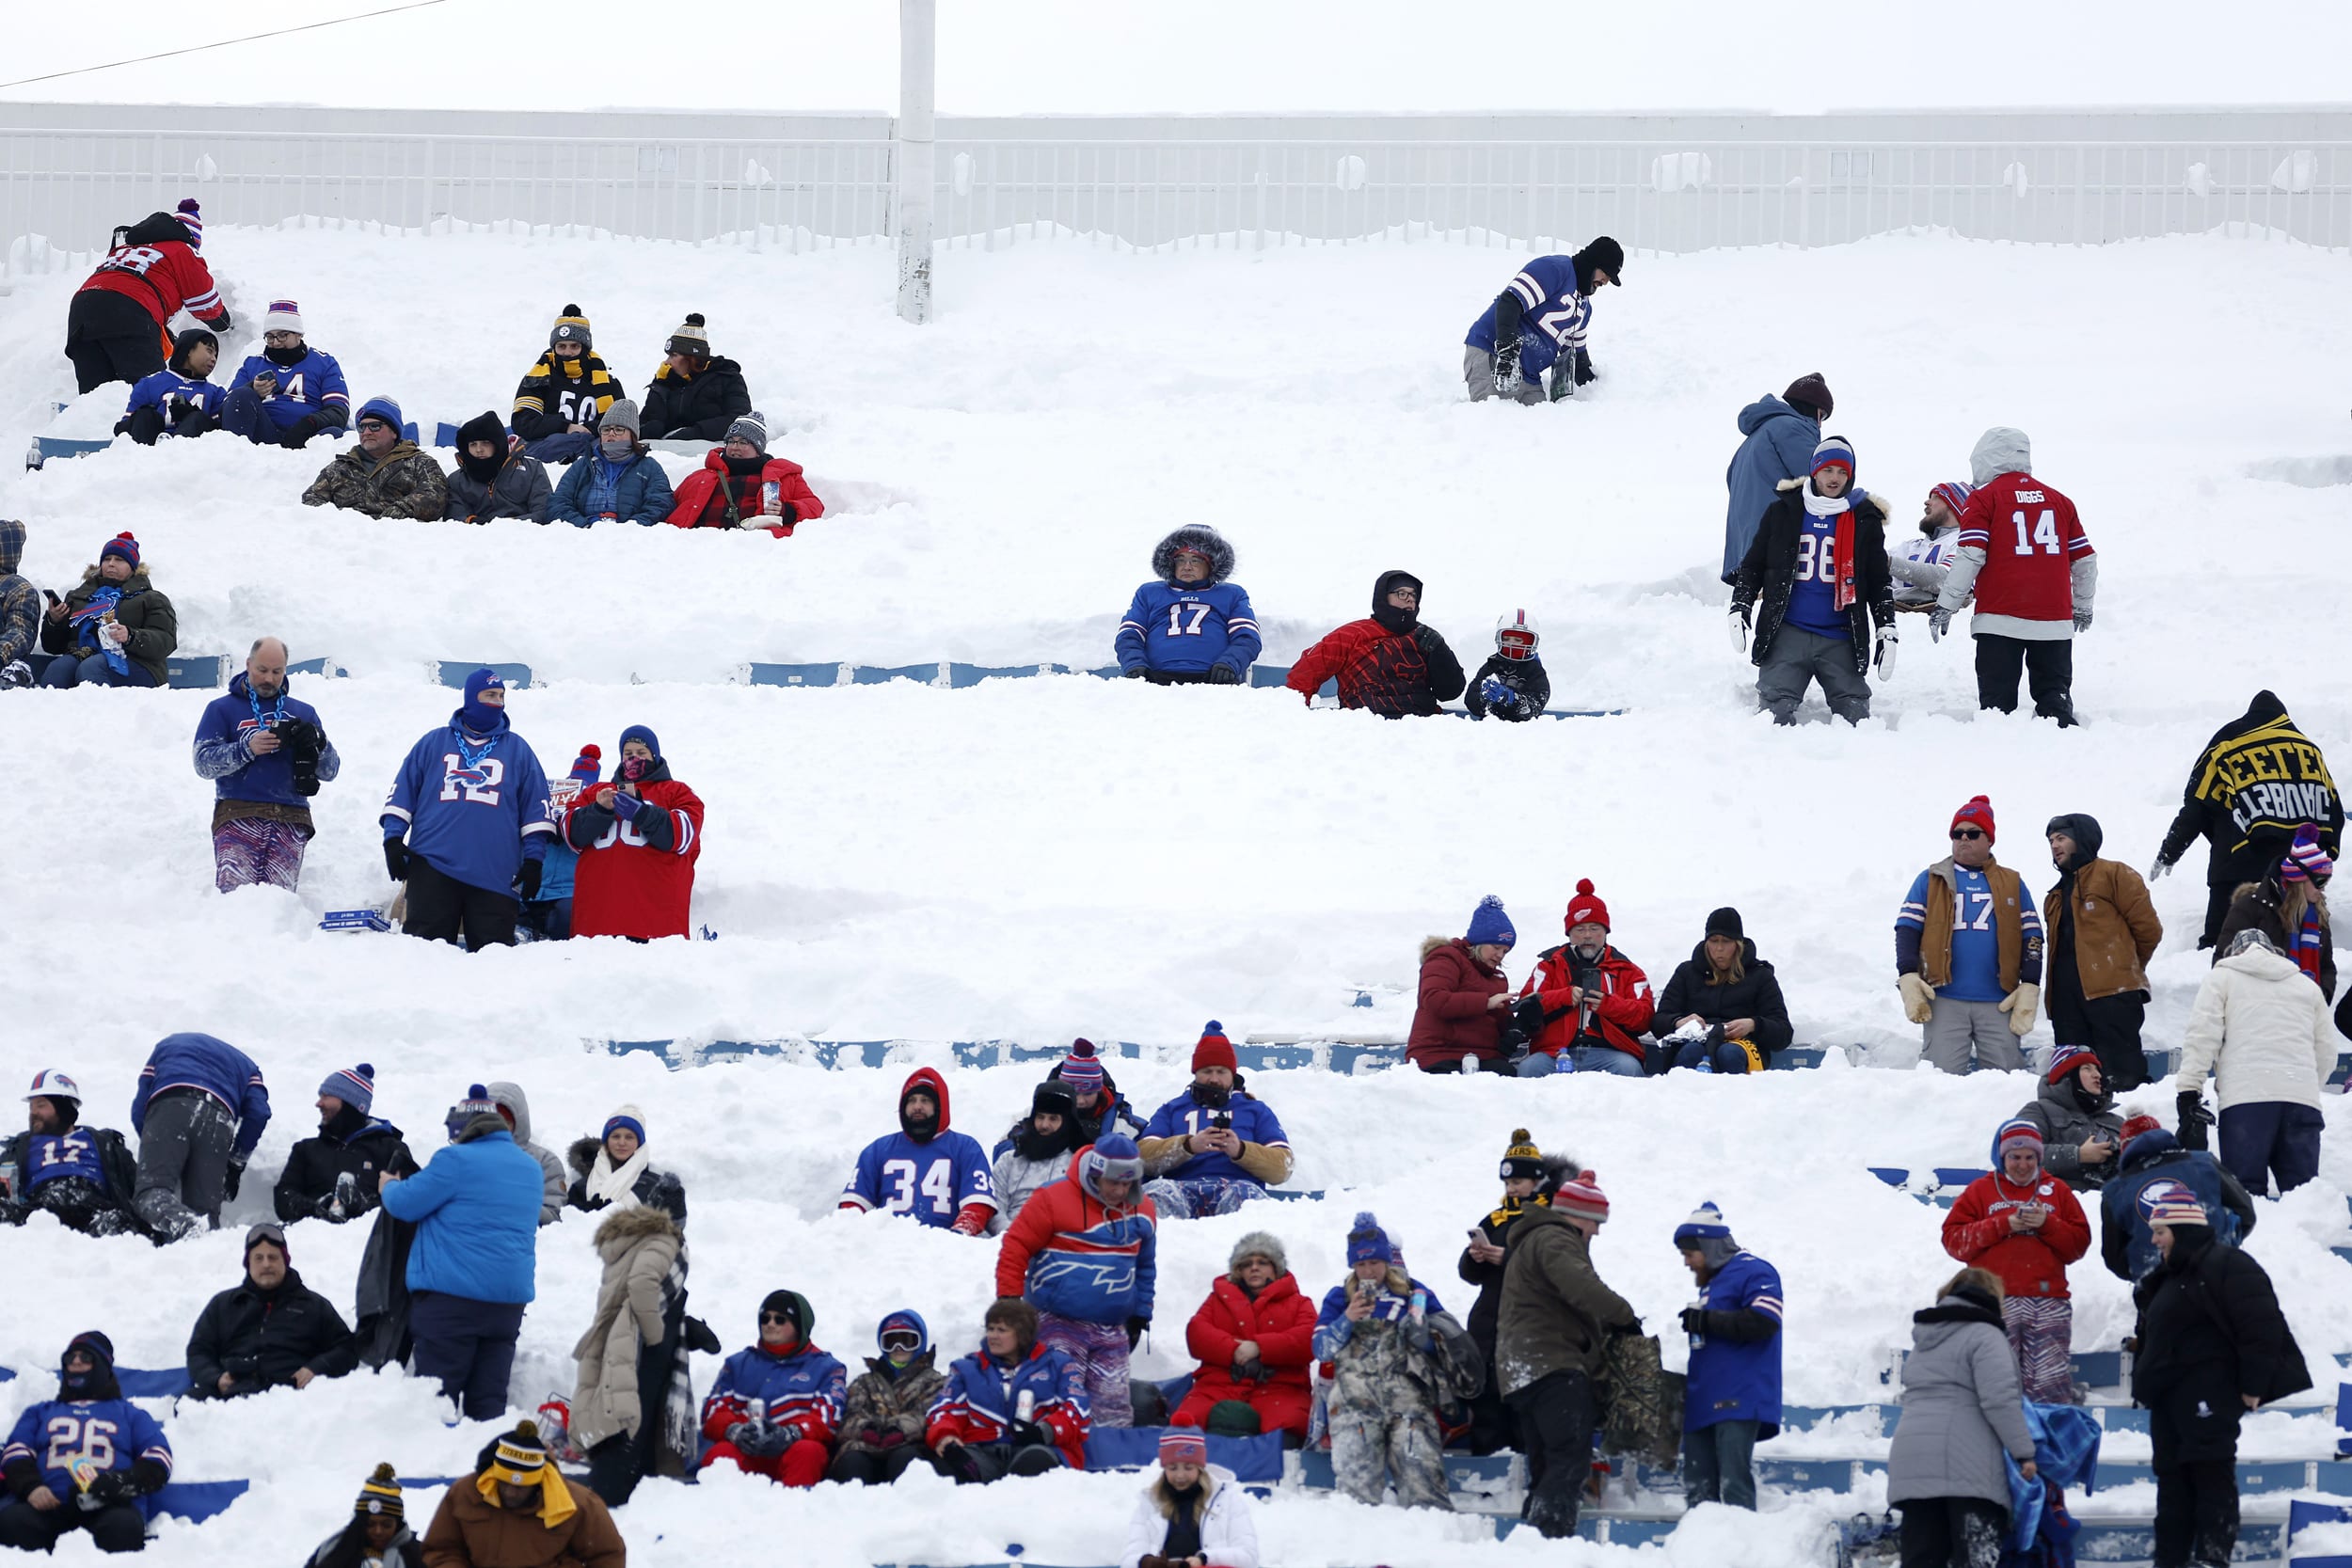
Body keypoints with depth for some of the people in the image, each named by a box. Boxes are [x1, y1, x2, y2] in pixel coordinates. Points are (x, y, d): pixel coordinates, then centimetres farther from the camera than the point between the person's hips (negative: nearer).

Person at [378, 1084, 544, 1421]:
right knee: (488, 1397, 6)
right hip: (510, 1298, 6)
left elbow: (405, 1204, -6)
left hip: (452, 1294, -6)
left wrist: (389, 1187, 18)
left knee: (435, 1394, -3)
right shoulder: (531, 1169, 14)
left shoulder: (456, 1161, -10)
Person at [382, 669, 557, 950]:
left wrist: (533, 859, 5)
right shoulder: (434, 743, 13)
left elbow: (537, 808, 13)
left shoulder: (517, 750, 14)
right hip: (433, 866, 0)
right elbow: (401, 793, 13)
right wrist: (393, 839, 1)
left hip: (495, 874, 0)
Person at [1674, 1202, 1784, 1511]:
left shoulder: (1752, 1272, -4)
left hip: (1738, 1404, -10)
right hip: (1703, 1404, 10)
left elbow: (1763, 1323, -18)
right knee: (1698, 1489, 5)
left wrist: (1705, 1321, -14)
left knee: (1734, 1485, -15)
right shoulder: (1711, 1282, 25)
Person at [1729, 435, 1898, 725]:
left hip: (1840, 641, 1)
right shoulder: (1783, 512, 7)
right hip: (1787, 635, -1)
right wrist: (1739, 611, 2)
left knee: (1854, 714, -6)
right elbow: (1753, 565, 14)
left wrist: (1887, 630, 6)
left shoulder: (1864, 520, 8)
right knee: (1776, 711, -13)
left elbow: (1880, 581, 14)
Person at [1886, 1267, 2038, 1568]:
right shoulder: (1984, 1336, -3)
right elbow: (2000, 1399, -13)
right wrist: (2024, 1453, -9)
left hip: (1912, 1461, 7)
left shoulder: (1924, 1342, 23)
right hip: (1967, 1466, -7)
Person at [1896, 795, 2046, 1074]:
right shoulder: (1930, 881, 12)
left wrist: (2029, 989, 1)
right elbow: (1907, 928, 7)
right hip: (1944, 1002, -1)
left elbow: (2032, 937, 13)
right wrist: (1909, 979, -8)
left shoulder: (2012, 884, 15)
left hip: (1999, 1004, 1)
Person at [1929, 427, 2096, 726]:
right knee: (2054, 695, 9)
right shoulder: (2059, 500, 14)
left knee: (1997, 700, -2)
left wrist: (1945, 606, -2)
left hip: (2000, 619, -4)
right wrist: (2083, 607, 31)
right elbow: (2084, 560, 18)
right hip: (2054, 620, 4)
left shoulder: (1984, 499, 1)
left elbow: (1969, 557, -8)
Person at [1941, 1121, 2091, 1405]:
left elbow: (2079, 1244, 12)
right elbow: (1953, 1240, 2)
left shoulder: (2057, 1191, 18)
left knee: (2052, 1386, -6)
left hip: (2048, 1303, 1)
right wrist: (2004, 1225, -6)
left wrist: (2047, 1224, -5)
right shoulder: (1981, 1191, 13)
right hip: (1996, 1303, -1)